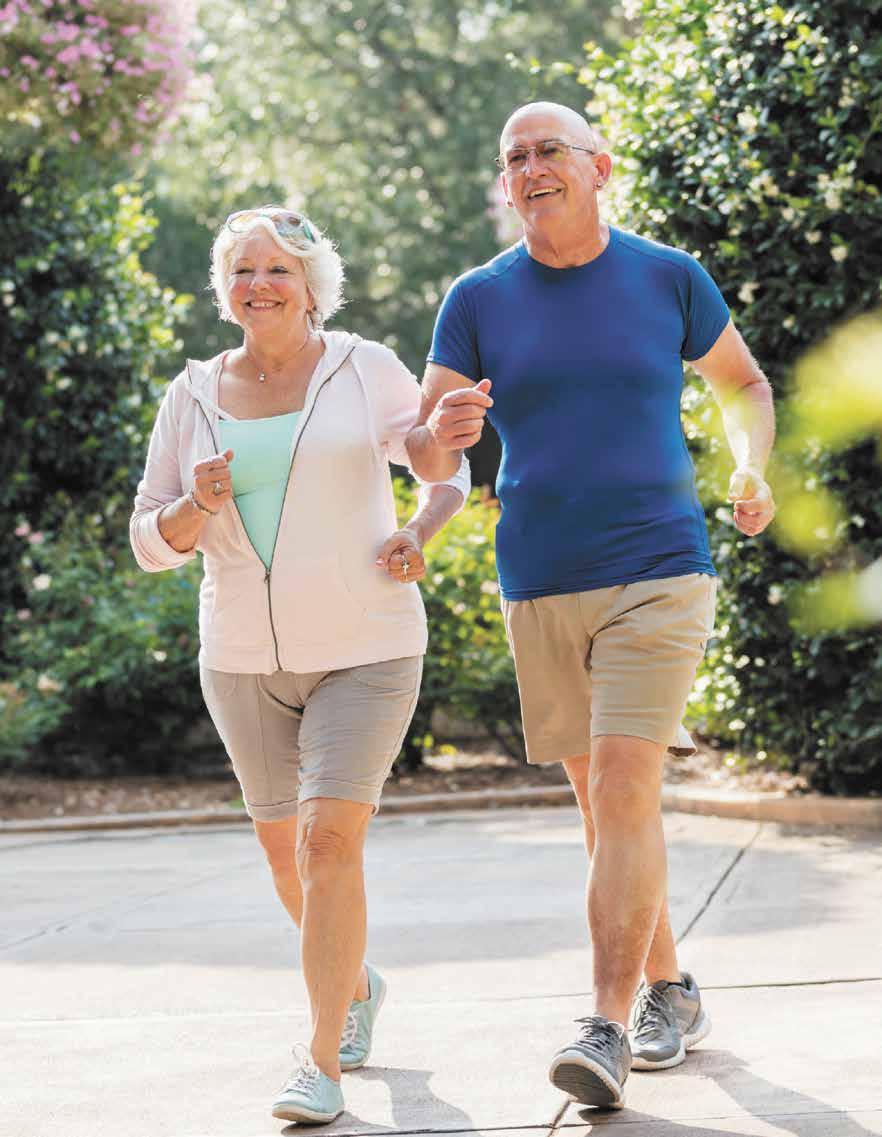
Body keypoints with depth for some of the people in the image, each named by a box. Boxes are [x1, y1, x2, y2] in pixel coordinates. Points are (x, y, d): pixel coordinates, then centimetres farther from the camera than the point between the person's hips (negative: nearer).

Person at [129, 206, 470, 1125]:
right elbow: (150, 542, 4)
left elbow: (449, 467, 9)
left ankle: (322, 1066, -9)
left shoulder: (365, 370, -3)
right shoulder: (193, 396, 4)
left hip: (364, 652, -4)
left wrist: (417, 532, -11)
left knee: (329, 843, -16)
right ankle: (356, 986, 42)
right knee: (286, 852, 14)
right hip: (245, 659, 4)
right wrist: (194, 509, -18)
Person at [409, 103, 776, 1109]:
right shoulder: (477, 300, 4)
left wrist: (750, 469, -2)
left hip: (658, 574, -3)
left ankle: (607, 1028, -16)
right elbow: (426, 458, -2)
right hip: (540, 589, 3)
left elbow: (743, 386, 18)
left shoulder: (668, 278, 2)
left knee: (623, 787, -15)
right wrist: (441, 435, -26)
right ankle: (670, 993, 27)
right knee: (602, 801, 11)